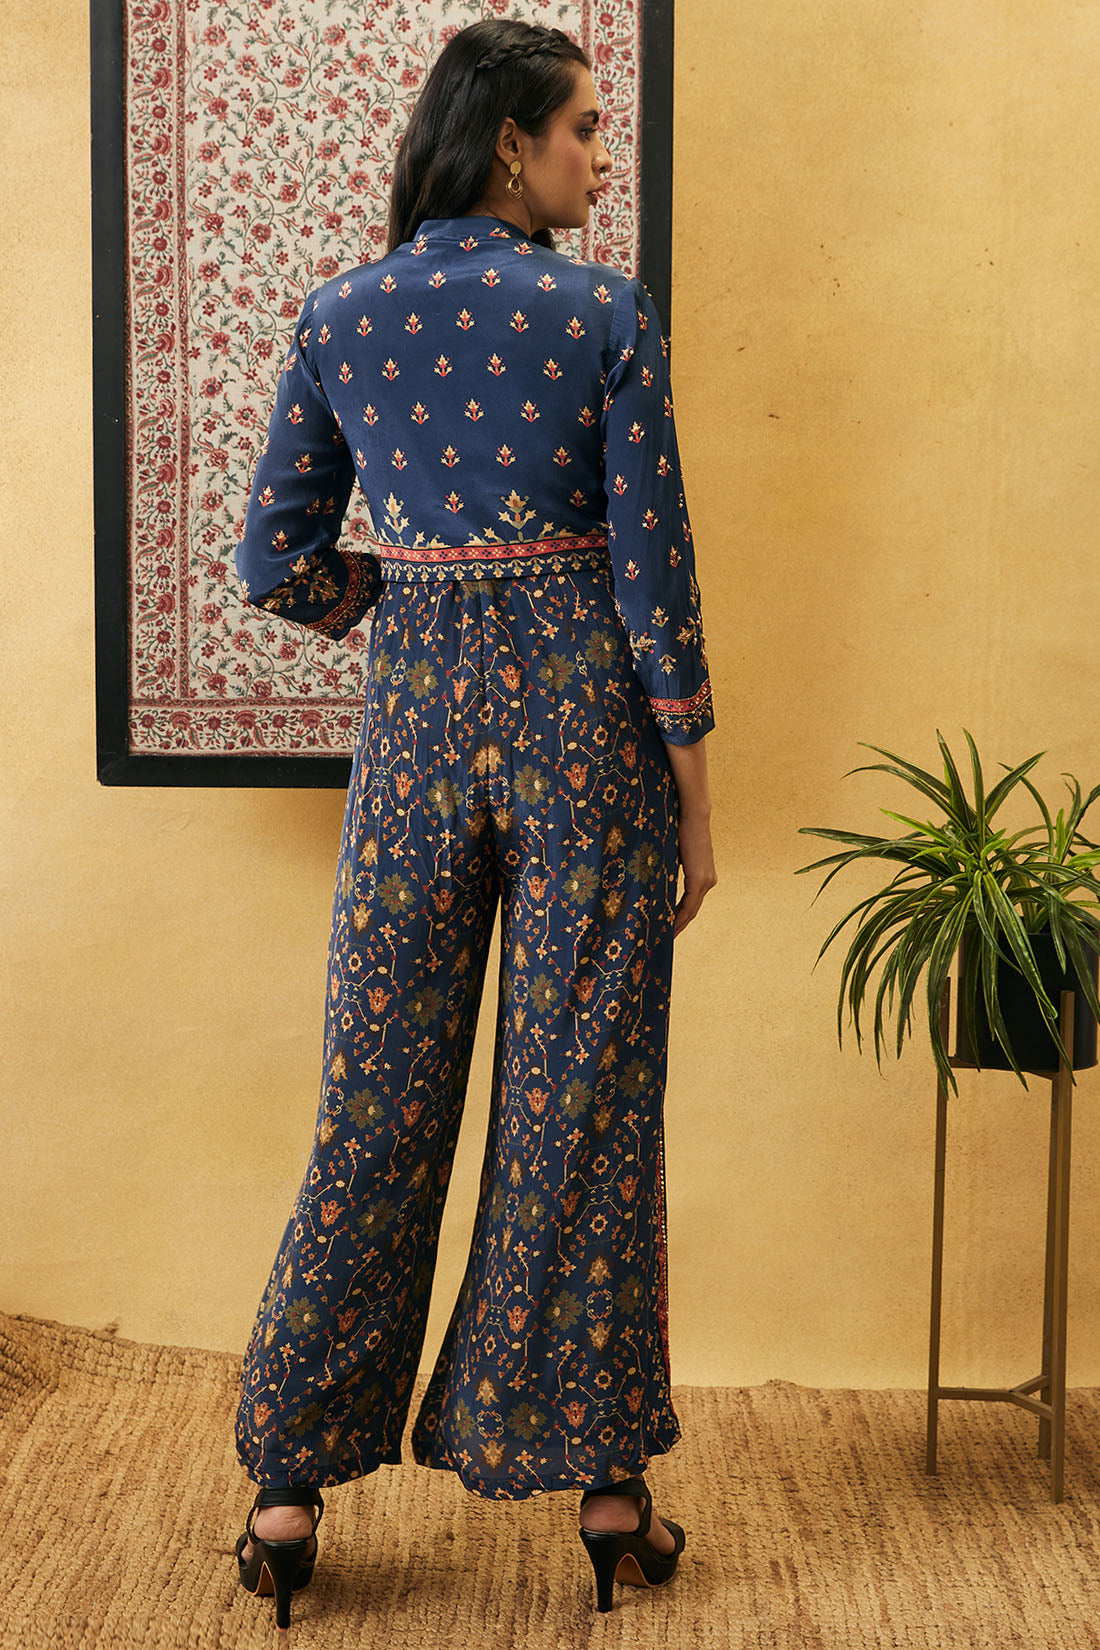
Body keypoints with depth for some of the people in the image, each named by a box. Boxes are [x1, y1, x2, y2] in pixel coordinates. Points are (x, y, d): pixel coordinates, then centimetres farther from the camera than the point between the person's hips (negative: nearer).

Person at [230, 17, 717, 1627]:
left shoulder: (338, 316, 3)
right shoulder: (606, 312, -6)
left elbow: (277, 562, 3)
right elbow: (653, 571, -7)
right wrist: (694, 797, -1)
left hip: (420, 714, 3)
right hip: (586, 715, -2)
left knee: (379, 1098, 9)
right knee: (587, 1103, 6)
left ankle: (293, 1487, 16)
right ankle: (608, 1487, 17)